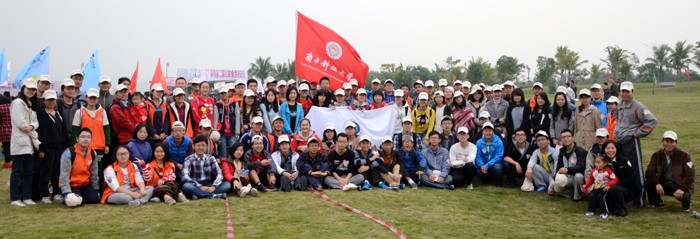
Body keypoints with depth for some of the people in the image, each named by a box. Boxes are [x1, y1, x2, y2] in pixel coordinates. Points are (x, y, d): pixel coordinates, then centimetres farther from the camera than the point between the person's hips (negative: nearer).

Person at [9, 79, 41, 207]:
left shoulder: (32, 104, 18)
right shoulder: (17, 102, -7)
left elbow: (36, 121, 11)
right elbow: (19, 122, -15)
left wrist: (31, 126, -12)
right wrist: (35, 134, -8)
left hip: (30, 142, 8)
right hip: (19, 141, -8)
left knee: (28, 171, 9)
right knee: (17, 171, -3)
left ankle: (27, 197, 14)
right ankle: (15, 198, 2)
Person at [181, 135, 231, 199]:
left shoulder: (211, 158, 8)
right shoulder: (189, 159, -2)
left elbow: (219, 174, -1)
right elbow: (185, 176, -17)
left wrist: (214, 186, -21)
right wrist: (200, 187, -26)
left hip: (208, 186, 3)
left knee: (227, 184, -19)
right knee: (186, 186, -36)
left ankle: (199, 194, -31)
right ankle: (214, 195, -34)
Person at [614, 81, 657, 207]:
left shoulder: (638, 107, -11)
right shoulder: (620, 106, 13)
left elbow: (652, 120, -16)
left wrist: (638, 132, -13)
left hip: (631, 142, -8)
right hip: (620, 141, 8)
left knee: (636, 171, -4)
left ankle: (639, 200, 3)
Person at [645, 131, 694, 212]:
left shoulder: (684, 156, -11)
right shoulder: (657, 155, -2)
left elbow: (690, 175, -18)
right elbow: (650, 172, -7)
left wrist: (682, 189, -32)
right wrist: (657, 183, -27)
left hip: (680, 187, -3)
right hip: (664, 186, 3)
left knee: (684, 196, -36)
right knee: (648, 183, -22)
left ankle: (687, 205, 5)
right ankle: (657, 202, 6)